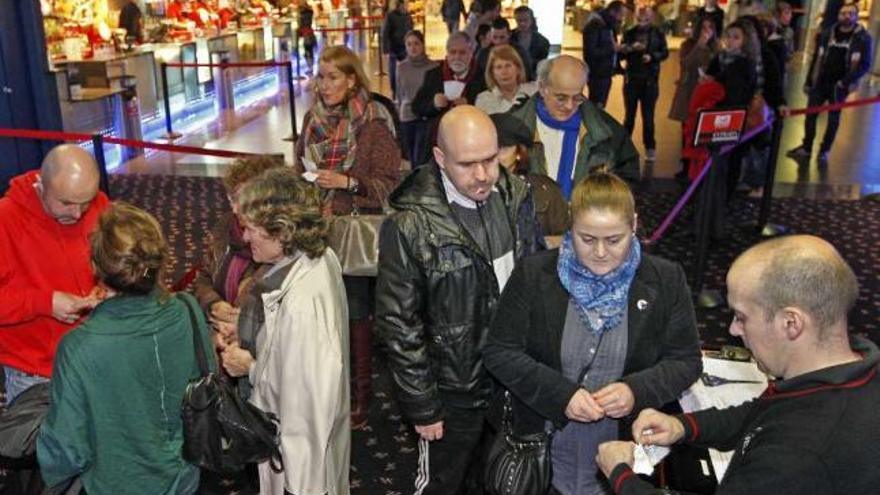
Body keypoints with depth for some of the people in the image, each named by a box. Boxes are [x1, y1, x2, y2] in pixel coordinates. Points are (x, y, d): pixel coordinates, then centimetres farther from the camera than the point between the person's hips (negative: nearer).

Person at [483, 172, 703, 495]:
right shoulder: (534, 275, -9)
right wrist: (560, 393, -21)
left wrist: (638, 390, -21)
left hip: (628, 449, 1)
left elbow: (686, 361, -2)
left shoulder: (665, 280, -7)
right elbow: (499, 353, -9)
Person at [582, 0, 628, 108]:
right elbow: (590, 52, -24)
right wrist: (612, 49, -20)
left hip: (606, 74, 9)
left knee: (599, 107, 12)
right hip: (597, 75, -9)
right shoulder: (594, 25, -15)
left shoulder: (609, 26, 13)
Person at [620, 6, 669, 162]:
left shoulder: (658, 34, 1)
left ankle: (650, 148, 7)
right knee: (630, 114, 8)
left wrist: (652, 56, -20)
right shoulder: (629, 33, 3)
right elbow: (621, 53, -3)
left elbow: (665, 53, -3)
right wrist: (631, 48, -21)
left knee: (648, 115, 2)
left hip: (650, 80, -1)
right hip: (632, 78, 1)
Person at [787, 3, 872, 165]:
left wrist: (846, 81, -21)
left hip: (840, 85, -3)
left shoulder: (863, 38, -6)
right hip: (820, 82, 3)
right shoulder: (827, 34, 4)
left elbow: (865, 64, -9)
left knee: (833, 118, 6)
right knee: (811, 114, 4)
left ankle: (824, 151, 17)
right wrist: (808, 82, 8)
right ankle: (806, 148, 16)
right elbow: (816, 58, 9)